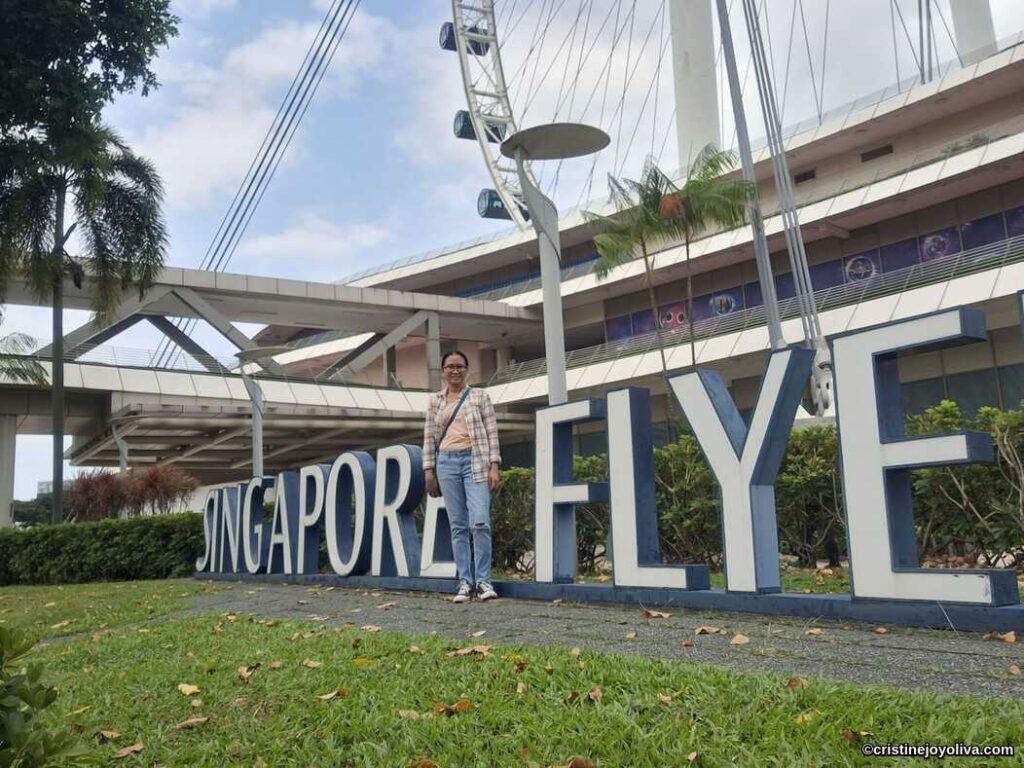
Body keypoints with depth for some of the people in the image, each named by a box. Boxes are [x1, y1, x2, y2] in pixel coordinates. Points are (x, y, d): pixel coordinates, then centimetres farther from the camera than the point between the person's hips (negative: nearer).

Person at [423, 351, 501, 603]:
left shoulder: (480, 396, 7)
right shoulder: (435, 400, 13)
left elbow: (492, 433, 2)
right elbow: (429, 437, 13)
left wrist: (494, 467, -7)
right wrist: (429, 470, 5)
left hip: (475, 461, -2)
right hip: (447, 462, 2)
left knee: (480, 522, -14)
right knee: (457, 526, 2)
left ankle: (483, 580, -3)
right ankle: (465, 582, 6)